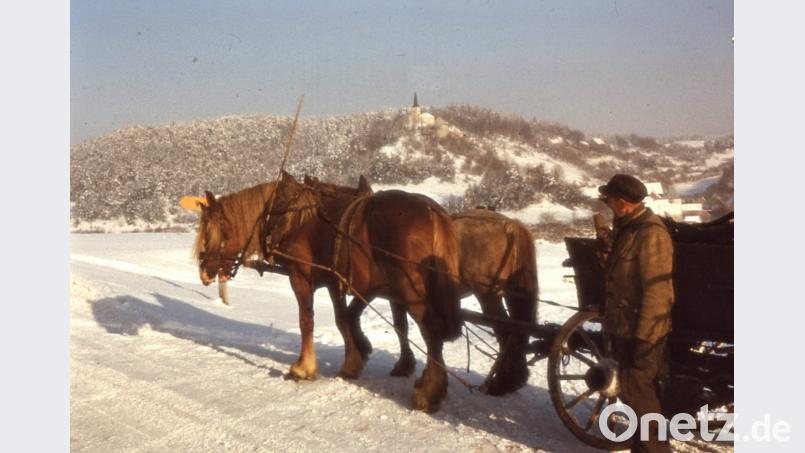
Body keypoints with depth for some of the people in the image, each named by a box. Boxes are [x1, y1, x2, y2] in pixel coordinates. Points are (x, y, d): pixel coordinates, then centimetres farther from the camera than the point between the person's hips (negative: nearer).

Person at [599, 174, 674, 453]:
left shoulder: (650, 234, -20)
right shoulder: (629, 229, 11)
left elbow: (657, 292, -23)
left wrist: (643, 338, -23)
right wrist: (613, 323, 23)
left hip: (641, 332, -10)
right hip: (627, 327, 10)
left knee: (637, 394, -4)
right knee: (641, 392, 17)